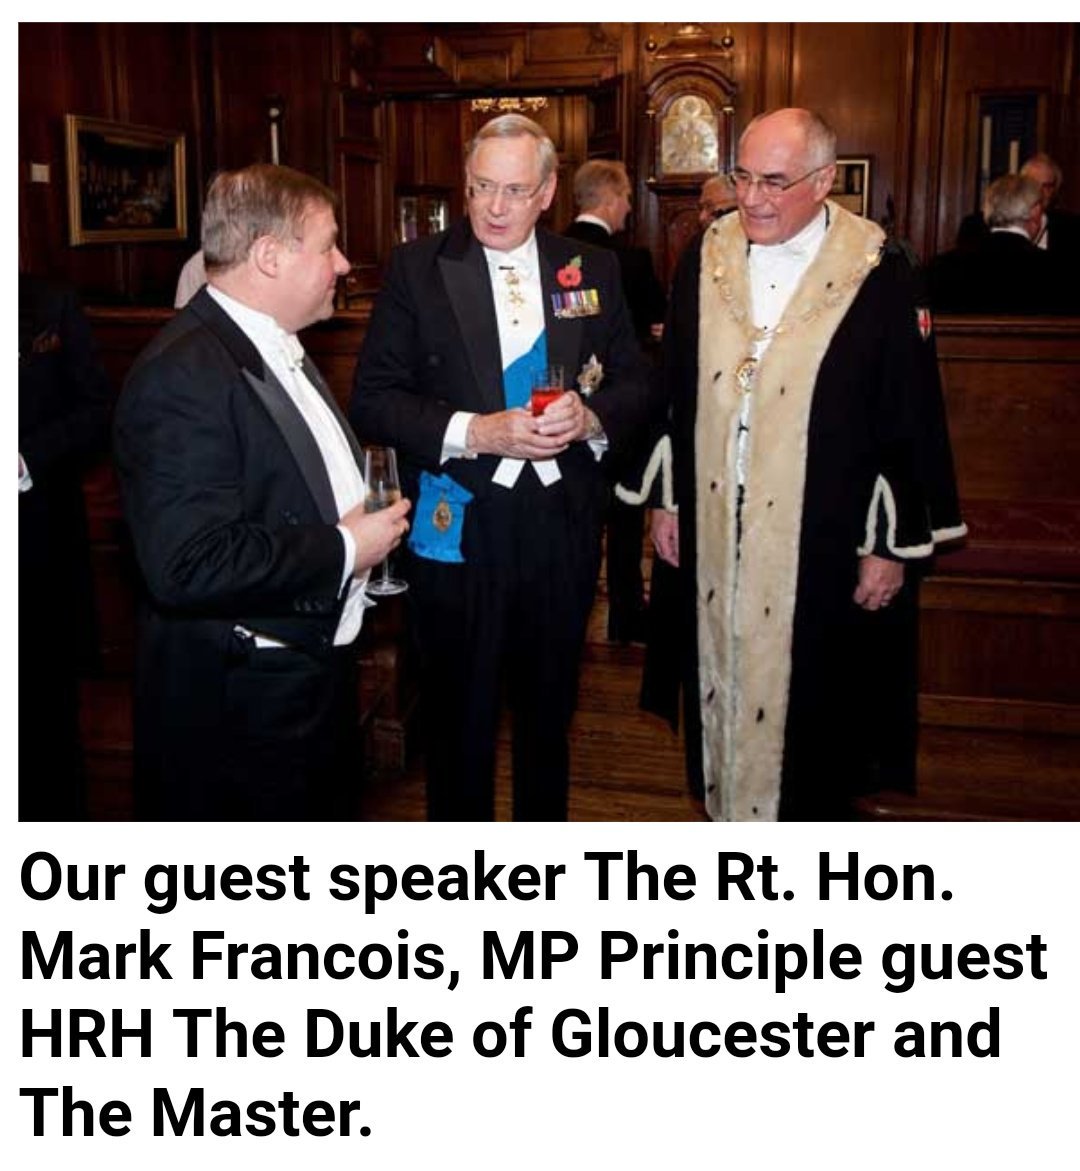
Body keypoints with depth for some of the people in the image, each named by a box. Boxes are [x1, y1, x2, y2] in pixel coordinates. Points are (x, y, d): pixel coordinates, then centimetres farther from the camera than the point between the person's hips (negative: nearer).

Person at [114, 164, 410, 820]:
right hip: (239, 710, -9)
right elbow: (187, 564, -31)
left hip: (316, 670, 10)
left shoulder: (278, 347, 10)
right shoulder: (184, 374, -23)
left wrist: (373, 521, 6)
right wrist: (343, 549, -22)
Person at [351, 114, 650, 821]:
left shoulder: (594, 271, 4)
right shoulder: (417, 268, -4)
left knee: (550, 704, 19)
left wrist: (592, 418, -14)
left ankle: (544, 831, 41)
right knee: (460, 710, 11)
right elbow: (373, 400, -9)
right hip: (458, 525, -2)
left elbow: (636, 386, 8)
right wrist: (476, 432, -21)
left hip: (562, 523, 3)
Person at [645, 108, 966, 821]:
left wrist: (896, 546, -7)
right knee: (723, 685, 16)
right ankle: (728, 810, 35)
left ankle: (807, 818, 31)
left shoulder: (880, 276, -10)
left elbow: (913, 421, -7)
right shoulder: (706, 259, 3)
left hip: (822, 547, -3)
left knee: (808, 700, 9)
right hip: (713, 539, 4)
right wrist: (668, 499, 10)